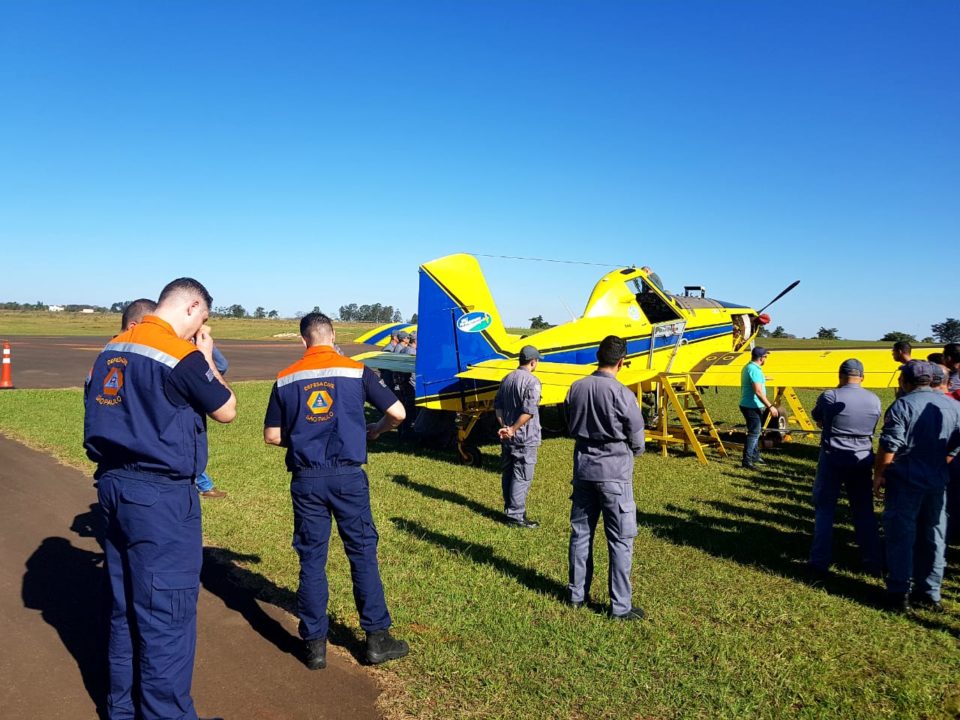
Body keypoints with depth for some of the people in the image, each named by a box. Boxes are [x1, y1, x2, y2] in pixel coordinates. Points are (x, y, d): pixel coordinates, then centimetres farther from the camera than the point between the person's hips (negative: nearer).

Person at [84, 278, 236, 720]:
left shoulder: (112, 349, 9)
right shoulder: (181, 356, -16)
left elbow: (101, 413, 17)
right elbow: (226, 410, -6)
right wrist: (207, 360, 4)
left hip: (113, 485, 9)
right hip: (160, 495, -8)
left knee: (125, 603, 19)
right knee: (167, 609, 3)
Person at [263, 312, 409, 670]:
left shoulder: (286, 379, 2)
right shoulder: (357, 371, -3)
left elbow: (272, 436, 4)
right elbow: (397, 412, -4)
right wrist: (376, 429, 15)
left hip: (306, 479, 2)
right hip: (348, 476, -1)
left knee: (311, 560, 11)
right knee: (363, 554, 9)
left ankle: (315, 644, 17)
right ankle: (377, 638, 17)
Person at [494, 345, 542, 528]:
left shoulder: (507, 379, 9)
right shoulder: (532, 381, -15)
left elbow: (498, 405, 10)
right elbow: (528, 411, -24)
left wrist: (504, 426, 3)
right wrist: (513, 429, -17)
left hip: (507, 437, 8)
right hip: (525, 438, -8)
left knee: (507, 474, 15)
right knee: (522, 477, -1)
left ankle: (509, 510, 26)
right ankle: (516, 515, 3)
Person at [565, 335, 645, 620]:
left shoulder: (576, 388, -1)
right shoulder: (622, 394, -17)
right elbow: (637, 441, -7)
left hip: (583, 469, 6)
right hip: (614, 473, -5)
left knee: (580, 533, 15)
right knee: (621, 540, 4)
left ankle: (577, 594, 27)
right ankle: (620, 606, 10)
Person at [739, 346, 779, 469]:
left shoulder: (748, 367, 13)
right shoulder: (754, 369, -20)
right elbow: (758, 391, -27)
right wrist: (770, 406, -25)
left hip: (748, 405, 11)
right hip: (752, 407, -11)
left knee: (755, 432, 20)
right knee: (754, 433, -8)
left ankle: (755, 456, 31)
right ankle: (747, 460, -7)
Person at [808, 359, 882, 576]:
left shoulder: (830, 397, -12)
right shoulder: (874, 400, 0)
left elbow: (817, 420, 3)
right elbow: (872, 430, 11)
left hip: (833, 459, -3)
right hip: (862, 460, 4)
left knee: (824, 509, 6)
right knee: (864, 511, 15)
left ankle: (820, 560, 7)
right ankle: (873, 562, 21)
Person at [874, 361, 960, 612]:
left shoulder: (902, 405, -14)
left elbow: (889, 446, -17)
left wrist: (879, 474, -7)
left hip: (905, 481, -5)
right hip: (937, 481, 5)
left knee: (901, 537, 2)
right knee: (933, 539, 14)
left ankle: (899, 595, 5)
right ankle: (929, 594, 22)